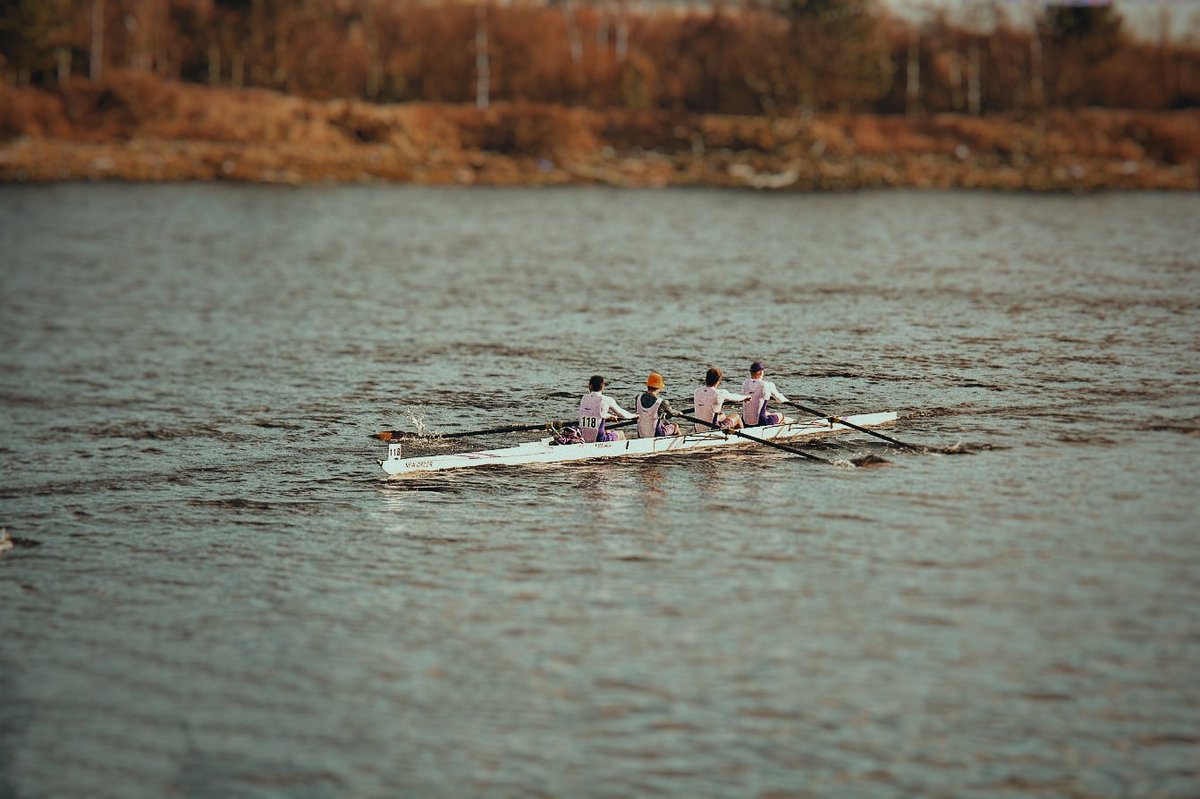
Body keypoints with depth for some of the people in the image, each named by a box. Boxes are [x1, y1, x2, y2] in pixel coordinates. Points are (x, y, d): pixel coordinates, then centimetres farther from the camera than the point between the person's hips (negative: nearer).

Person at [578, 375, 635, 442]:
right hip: (599, 439, -5)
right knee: (620, 434, 25)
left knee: (608, 432, 35)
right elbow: (621, 414, 6)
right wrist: (632, 416, 28)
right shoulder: (607, 400, -10)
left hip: (583, 438, 5)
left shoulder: (584, 398, 5)